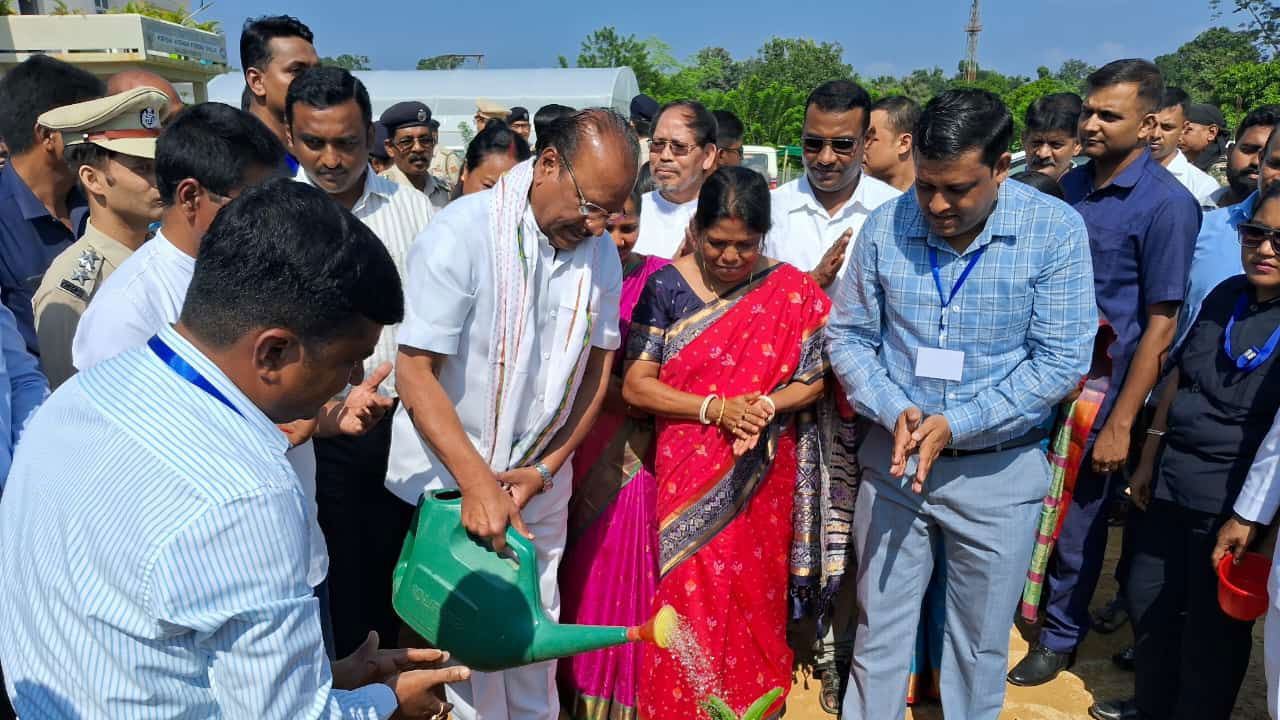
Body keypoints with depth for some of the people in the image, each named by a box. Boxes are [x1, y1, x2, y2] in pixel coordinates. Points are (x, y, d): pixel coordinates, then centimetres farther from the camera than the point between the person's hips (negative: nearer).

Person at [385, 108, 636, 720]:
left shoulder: (601, 253, -3)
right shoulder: (461, 233, -19)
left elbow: (597, 366, 3)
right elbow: (415, 372, -19)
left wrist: (546, 469, -7)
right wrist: (477, 483, -25)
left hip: (542, 483, 4)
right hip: (454, 478, -4)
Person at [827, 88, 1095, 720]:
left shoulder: (1055, 231, -11)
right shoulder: (886, 225, -6)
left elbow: (1061, 359, -12)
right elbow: (848, 334, 0)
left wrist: (957, 425, -19)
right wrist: (894, 411, -16)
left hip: (999, 470, -1)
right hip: (892, 458, 2)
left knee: (980, 645, 17)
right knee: (879, 631, 15)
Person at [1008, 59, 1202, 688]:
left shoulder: (1166, 204, -13)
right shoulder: (1071, 185, 5)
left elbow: (1160, 326, -13)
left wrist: (1120, 424, -14)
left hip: (1103, 386, -4)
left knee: (1076, 516, 10)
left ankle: (1061, 634, 32)